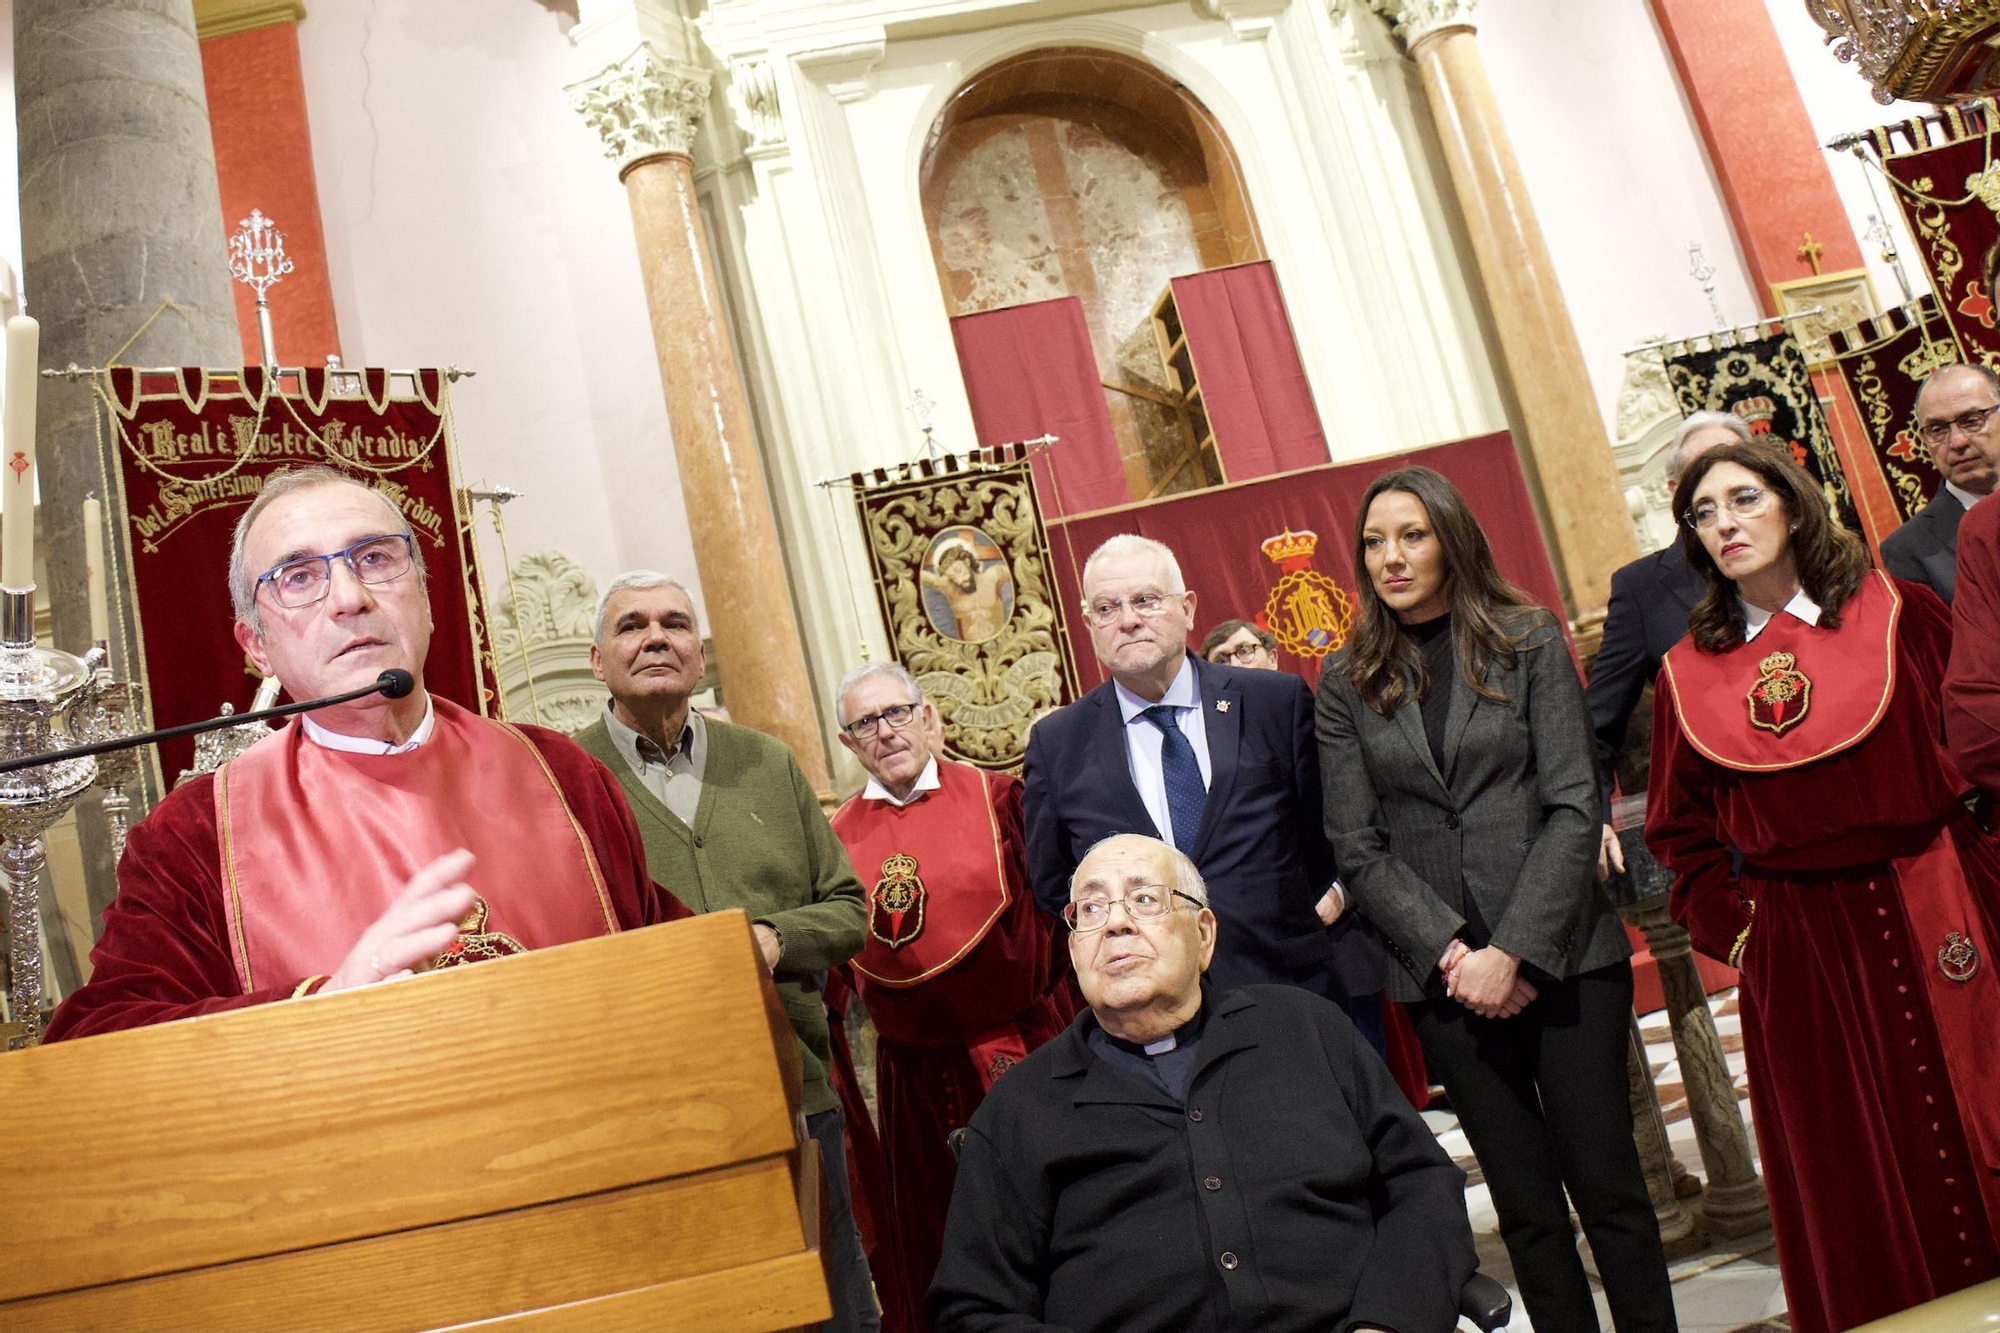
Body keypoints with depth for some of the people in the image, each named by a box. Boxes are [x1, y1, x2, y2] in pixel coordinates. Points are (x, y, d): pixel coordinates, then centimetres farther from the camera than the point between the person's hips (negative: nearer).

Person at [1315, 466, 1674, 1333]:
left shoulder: (1530, 642, 2)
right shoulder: (1347, 682, 4)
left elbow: (1573, 806, -5)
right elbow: (1357, 847, 1)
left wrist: (1515, 951, -13)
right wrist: (1452, 953, -10)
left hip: (1562, 952, -1)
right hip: (1442, 971, 1)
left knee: (1607, 1182, 4)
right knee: (1527, 1205, 9)